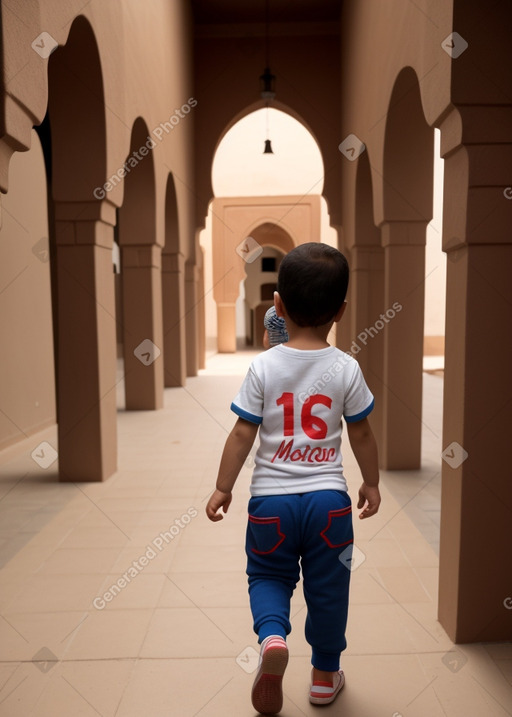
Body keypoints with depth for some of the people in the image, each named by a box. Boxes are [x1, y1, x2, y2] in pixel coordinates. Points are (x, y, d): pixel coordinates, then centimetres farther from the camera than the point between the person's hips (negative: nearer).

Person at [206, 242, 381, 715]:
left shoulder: (263, 366, -10)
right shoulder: (346, 369, -7)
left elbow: (242, 434, -8)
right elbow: (361, 433, 1)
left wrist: (223, 488, 4)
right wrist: (372, 483, 15)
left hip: (271, 498, 0)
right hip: (329, 498, 1)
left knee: (268, 575, 22)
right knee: (327, 588, 18)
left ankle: (272, 637, -3)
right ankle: (325, 676, 34)